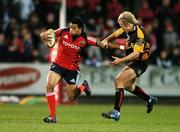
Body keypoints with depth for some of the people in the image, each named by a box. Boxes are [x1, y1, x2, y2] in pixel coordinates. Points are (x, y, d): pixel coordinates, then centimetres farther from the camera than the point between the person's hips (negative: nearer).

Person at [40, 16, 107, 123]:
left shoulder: (84, 39, -16)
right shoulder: (63, 32, -14)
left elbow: (100, 44, -9)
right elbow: (43, 35, -7)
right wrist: (44, 36, -31)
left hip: (72, 69, -1)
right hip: (59, 64, 1)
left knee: (72, 97, 3)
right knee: (49, 85, -22)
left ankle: (84, 87, 38)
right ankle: (53, 116, -12)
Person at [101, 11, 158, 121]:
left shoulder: (140, 34, -28)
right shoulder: (128, 29, -4)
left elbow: (136, 54, -30)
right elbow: (116, 34, 12)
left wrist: (121, 60, -34)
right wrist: (106, 40, -7)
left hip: (140, 63, -10)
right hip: (133, 62, 10)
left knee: (119, 81, -21)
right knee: (128, 85, 25)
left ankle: (116, 113, -22)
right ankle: (150, 100, 44)